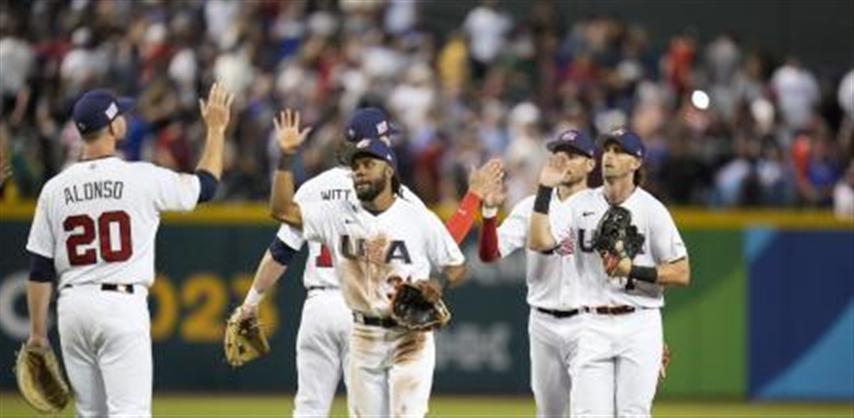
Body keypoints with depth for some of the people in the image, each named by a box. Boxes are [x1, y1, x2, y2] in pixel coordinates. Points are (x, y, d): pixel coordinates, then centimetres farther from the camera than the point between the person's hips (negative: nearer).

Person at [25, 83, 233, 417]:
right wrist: (216, 129, 24)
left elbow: (40, 271, 5)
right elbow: (206, 185, 10)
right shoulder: (142, 177, -6)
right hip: (123, 304, -4)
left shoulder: (55, 188, 4)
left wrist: (37, 332, 12)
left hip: (72, 308, 4)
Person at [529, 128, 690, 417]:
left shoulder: (651, 209, -2)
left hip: (639, 325, -2)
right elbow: (539, 242, -6)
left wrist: (633, 269, -15)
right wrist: (545, 190, -9)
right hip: (592, 325, 2)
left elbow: (682, 274, -3)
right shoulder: (581, 205, 6)